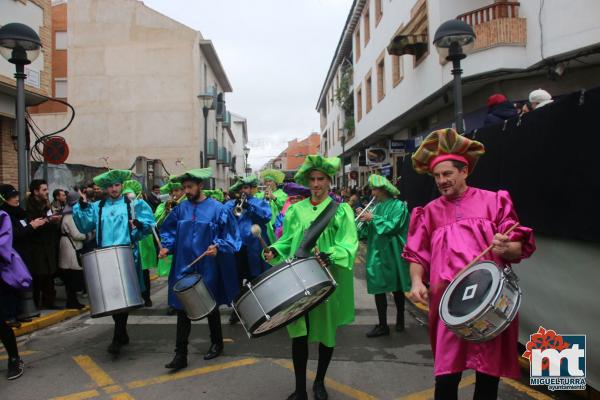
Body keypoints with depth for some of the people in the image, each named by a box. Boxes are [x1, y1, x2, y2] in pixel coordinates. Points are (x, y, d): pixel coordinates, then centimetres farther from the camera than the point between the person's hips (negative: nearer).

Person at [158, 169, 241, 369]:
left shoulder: (217, 209, -7)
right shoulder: (180, 209, 4)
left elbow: (230, 235, -6)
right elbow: (169, 231, 13)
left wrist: (218, 246, -22)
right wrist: (166, 247, -4)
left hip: (208, 268, -3)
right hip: (184, 267, 3)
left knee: (211, 307, 14)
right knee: (182, 309, 0)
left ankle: (216, 344, 36)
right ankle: (180, 354, 8)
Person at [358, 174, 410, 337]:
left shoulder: (398, 206, -6)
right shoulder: (377, 206, 10)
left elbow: (392, 226, -20)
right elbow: (368, 231, 10)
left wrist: (373, 218, -16)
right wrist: (364, 219, -8)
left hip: (392, 254, -5)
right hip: (377, 253, 5)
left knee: (397, 288, 9)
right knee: (378, 288, 4)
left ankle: (400, 320, 25)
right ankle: (382, 325, 13)